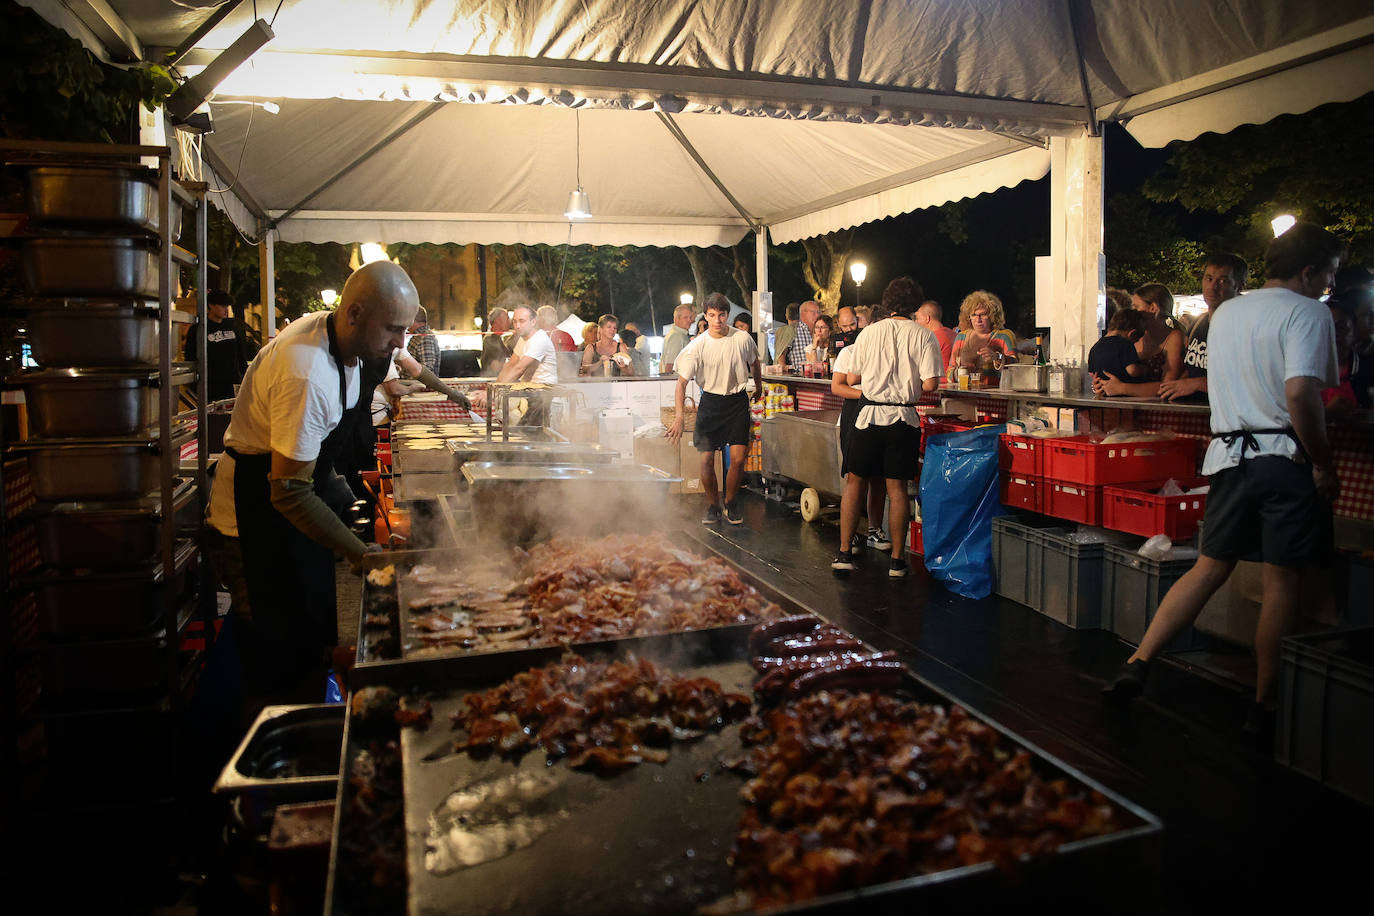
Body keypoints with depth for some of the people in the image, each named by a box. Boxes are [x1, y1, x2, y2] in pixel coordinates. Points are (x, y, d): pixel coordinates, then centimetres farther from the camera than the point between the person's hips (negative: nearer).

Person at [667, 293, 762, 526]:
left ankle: (731, 503, 17)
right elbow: (682, 382, -12)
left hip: (738, 401, 1)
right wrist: (679, 417, -23)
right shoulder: (697, 346, -12)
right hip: (710, 401, 0)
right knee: (707, 459, -4)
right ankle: (712, 506, 18)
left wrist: (758, 387, 30)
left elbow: (754, 363, 15)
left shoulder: (743, 339, -8)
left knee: (738, 458, -7)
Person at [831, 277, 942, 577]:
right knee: (897, 488, 6)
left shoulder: (870, 332, 2)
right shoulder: (925, 336, -2)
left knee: (853, 482, 11)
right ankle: (896, 560, 12)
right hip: (904, 418, 0)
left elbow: (852, 378, 5)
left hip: (870, 415, 0)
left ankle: (844, 553, 9)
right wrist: (909, 383, 11)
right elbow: (930, 384, -9)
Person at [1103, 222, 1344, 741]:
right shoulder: (1307, 313, -7)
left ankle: (1138, 663, 4)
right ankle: (1264, 706, 11)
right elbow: (1300, 393, -19)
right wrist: (1323, 463, -11)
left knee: (1211, 567, 11)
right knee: (1281, 580, 3)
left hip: (1231, 455, 6)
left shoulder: (1224, 313, 16)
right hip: (1285, 458, -6)